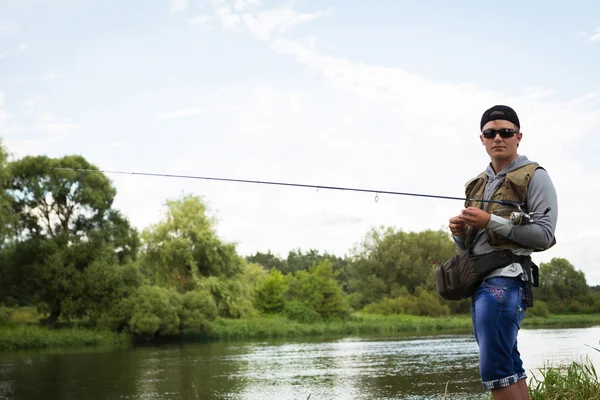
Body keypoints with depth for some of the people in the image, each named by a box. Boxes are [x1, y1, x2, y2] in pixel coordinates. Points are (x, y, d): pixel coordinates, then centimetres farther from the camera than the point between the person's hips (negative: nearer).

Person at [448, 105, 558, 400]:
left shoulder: (534, 177, 0)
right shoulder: (476, 185, 20)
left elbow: (544, 235, -10)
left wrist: (491, 222, -16)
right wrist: (459, 232, 0)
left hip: (505, 279, -8)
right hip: (478, 280, 8)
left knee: (494, 368, -13)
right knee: (510, 367, 10)